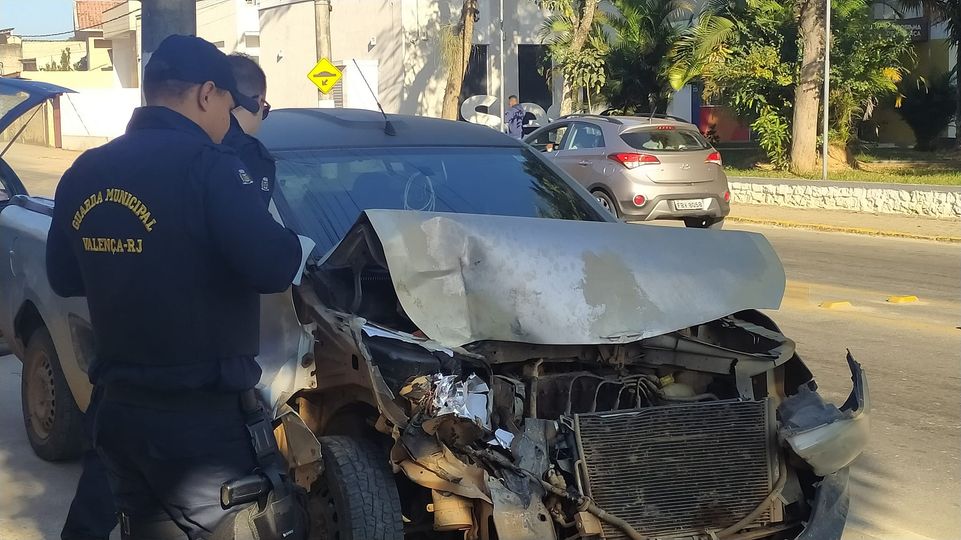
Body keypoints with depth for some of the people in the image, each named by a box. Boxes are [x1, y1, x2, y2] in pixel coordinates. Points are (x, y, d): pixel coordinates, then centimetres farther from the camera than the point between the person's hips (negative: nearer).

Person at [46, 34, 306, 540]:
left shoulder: (83, 173, 9)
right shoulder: (205, 164, -14)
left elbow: (63, 277, 19)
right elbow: (271, 266, -22)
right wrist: (299, 246, -1)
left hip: (116, 408, 8)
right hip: (199, 419, -8)